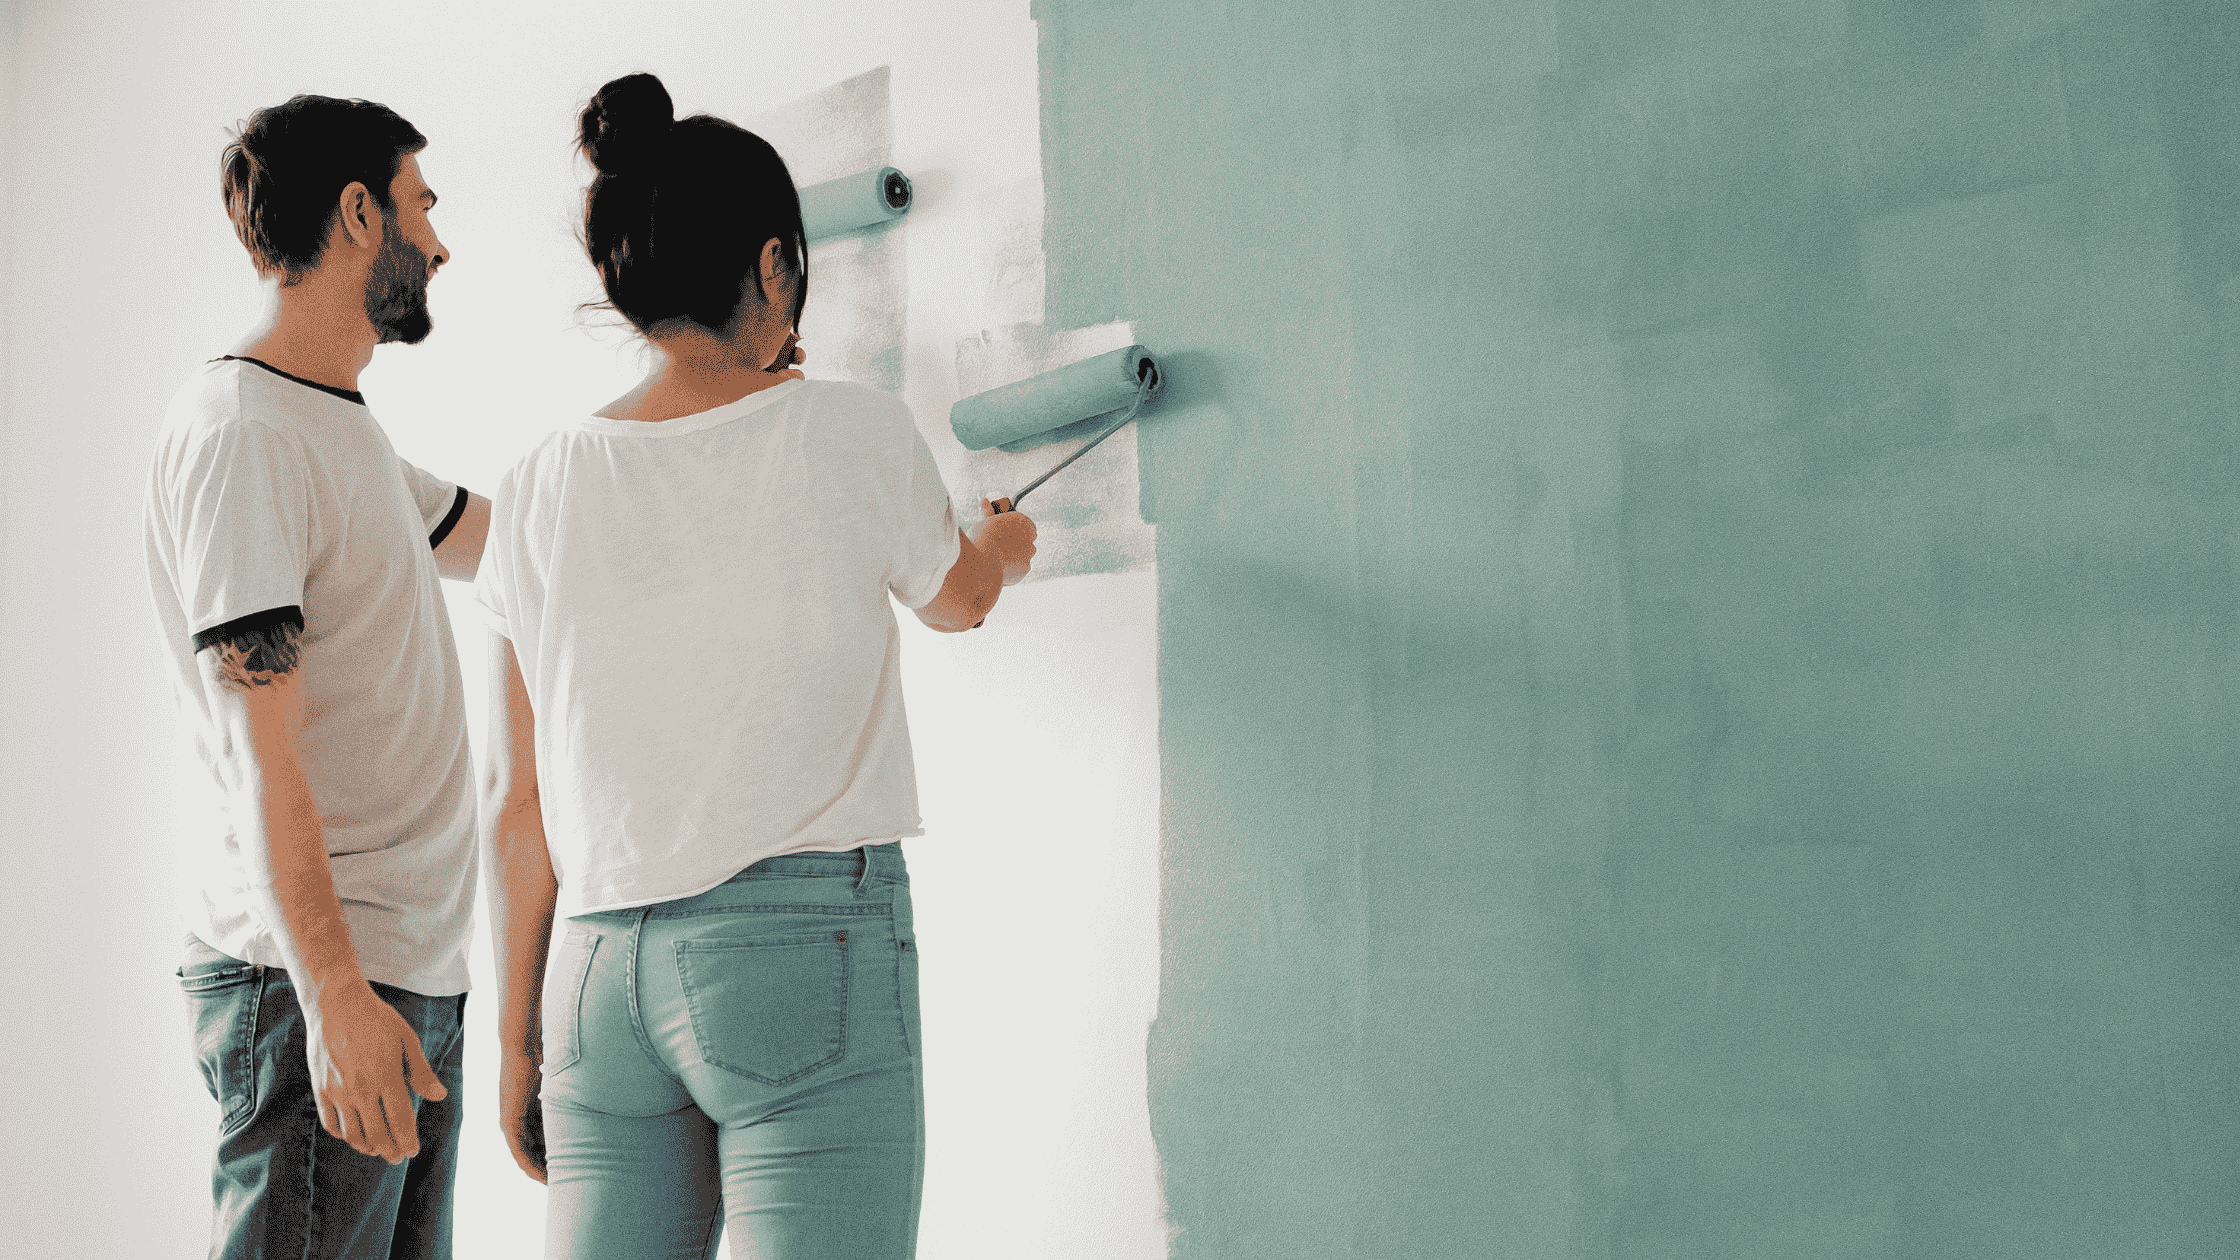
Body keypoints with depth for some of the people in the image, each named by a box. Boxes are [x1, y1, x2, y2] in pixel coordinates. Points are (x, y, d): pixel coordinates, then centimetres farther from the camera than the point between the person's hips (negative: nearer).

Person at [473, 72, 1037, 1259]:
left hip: (600, 967, 4)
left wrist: (520, 1037, 16)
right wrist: (1004, 545, 40)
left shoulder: (540, 489, 5)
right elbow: (957, 597, 16)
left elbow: (516, 798, 7)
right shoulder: (851, 431, -4)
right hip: (806, 943, -4)